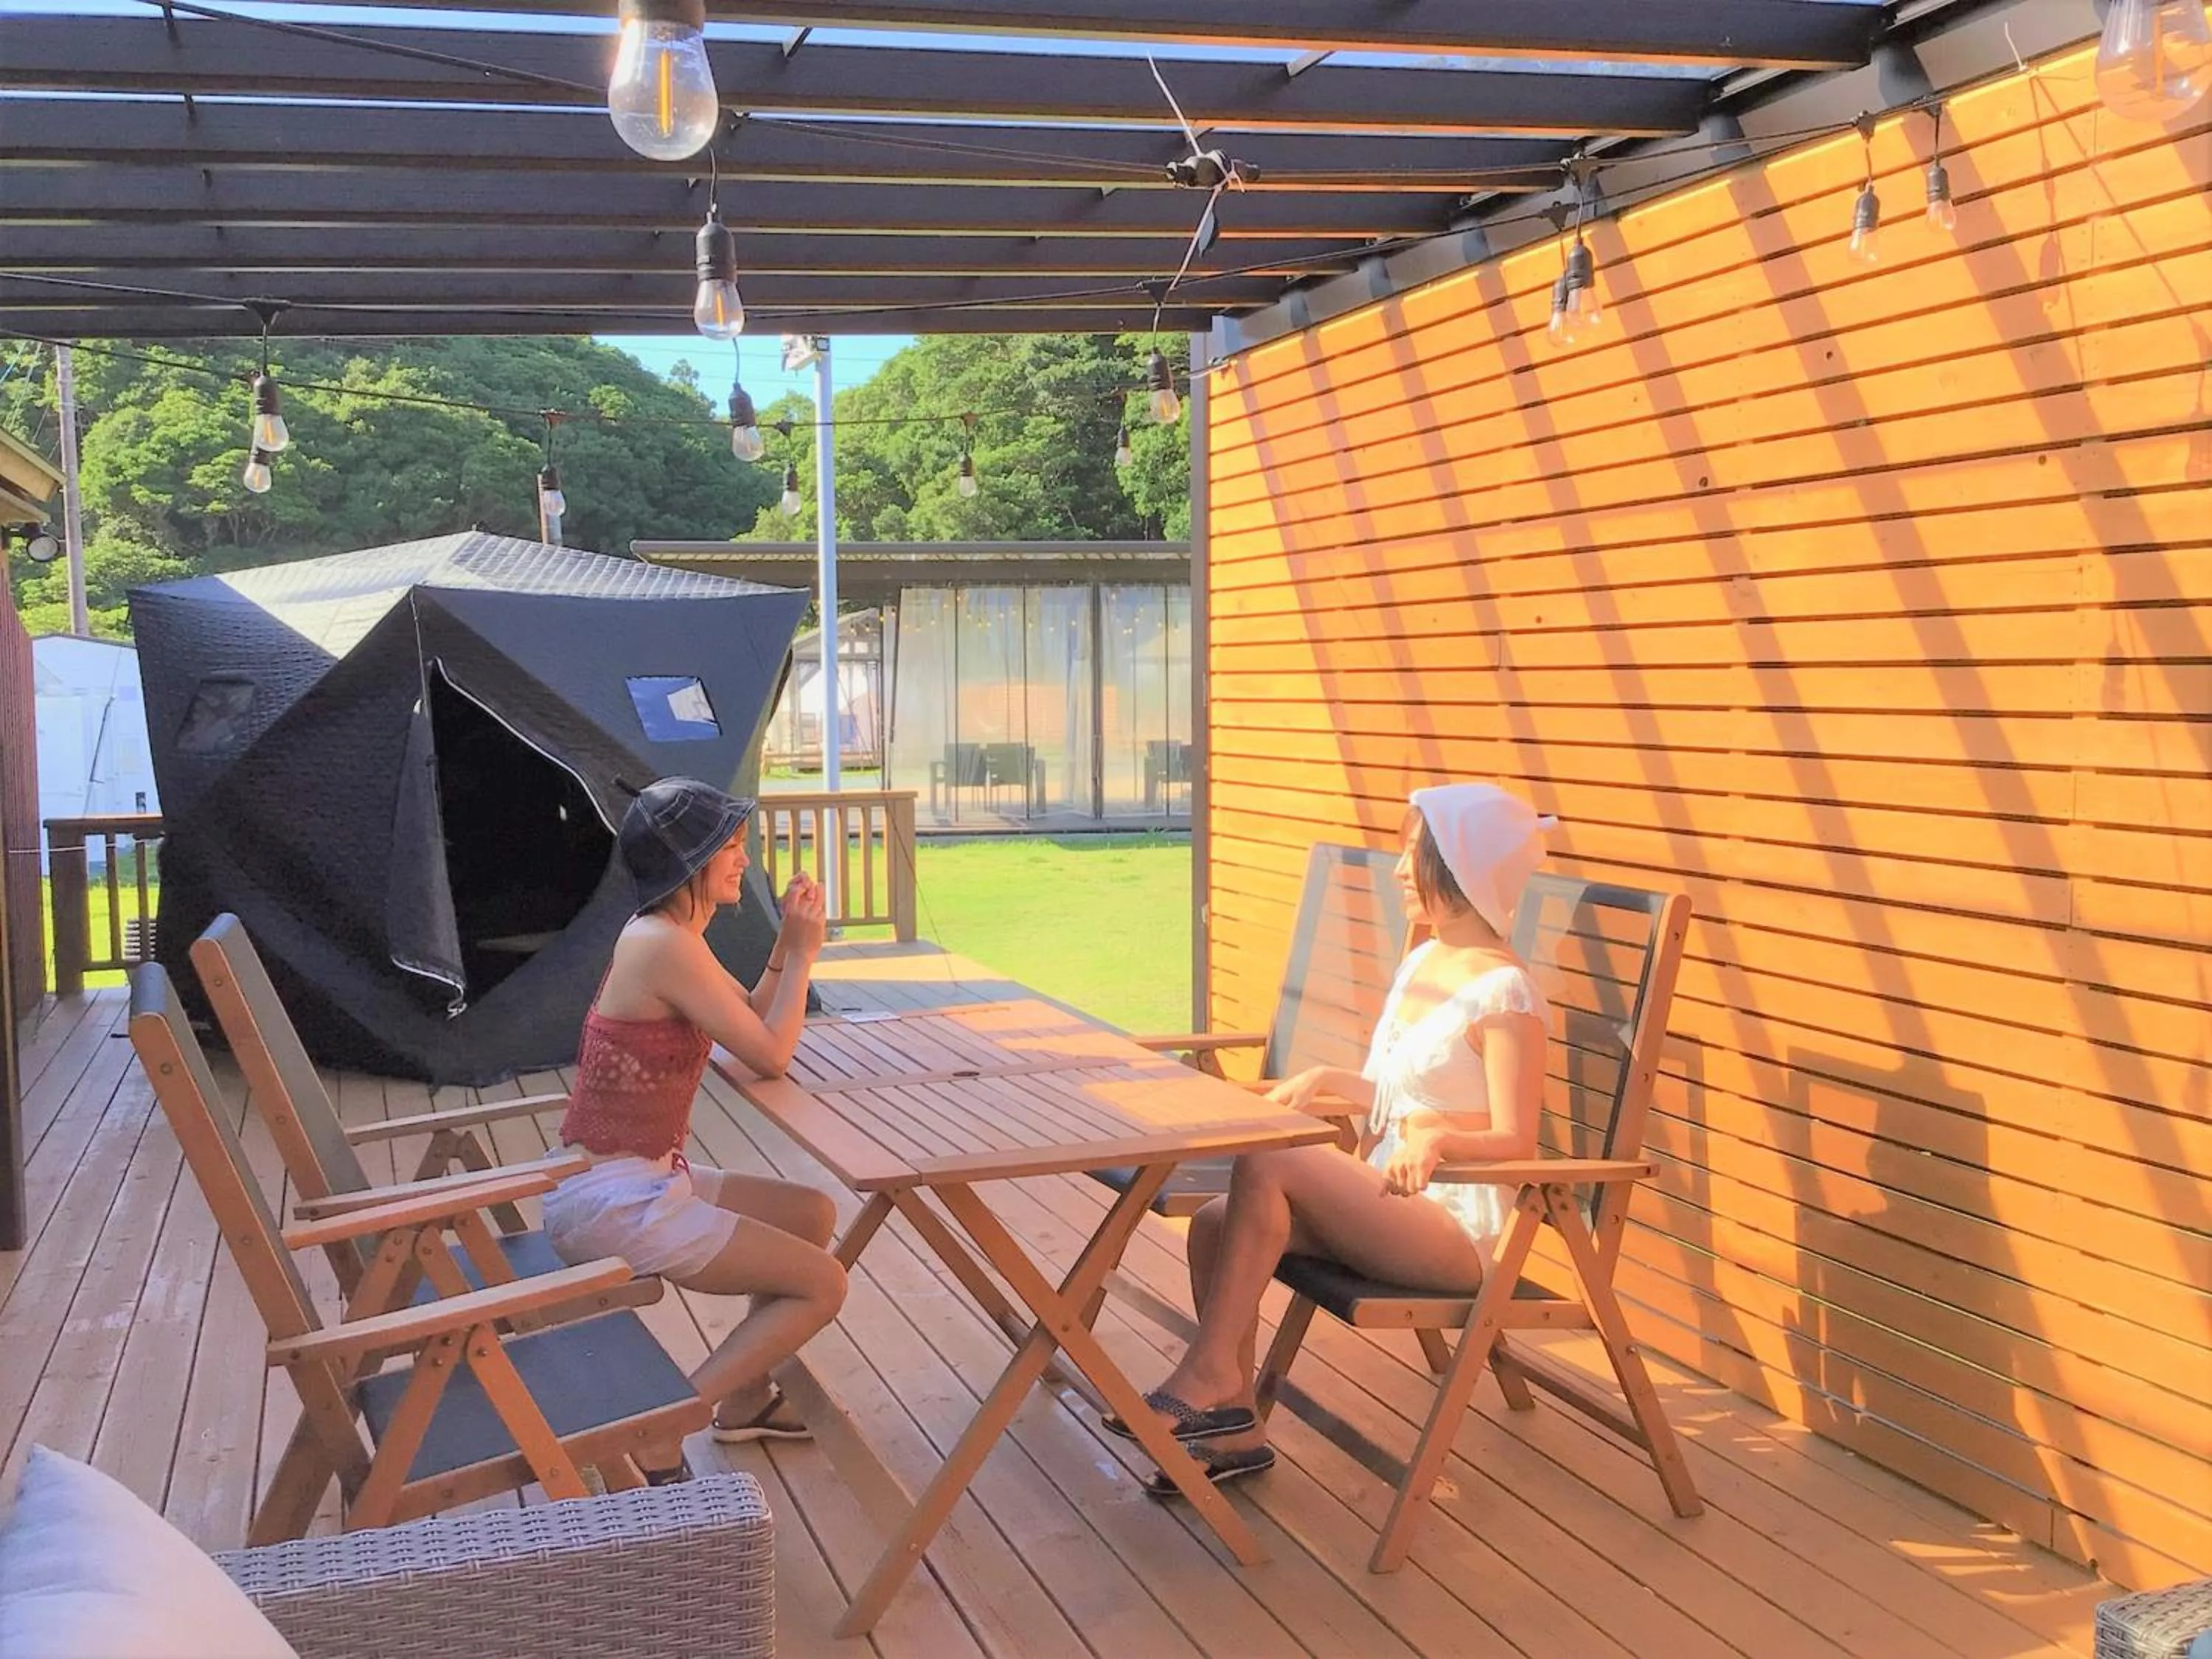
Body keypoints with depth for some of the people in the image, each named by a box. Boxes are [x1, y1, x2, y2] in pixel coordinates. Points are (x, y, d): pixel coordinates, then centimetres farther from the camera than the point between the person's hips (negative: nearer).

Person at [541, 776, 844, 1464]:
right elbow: (771, 1057, -16)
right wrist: (802, 954, -4)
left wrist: (787, 944, 5)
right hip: (612, 1201, -10)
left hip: (642, 1178, 10)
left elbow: (753, 1024, 17)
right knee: (822, 1284, -6)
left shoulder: (663, 935, 10)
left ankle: (744, 1397, 26)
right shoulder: (668, 946, -20)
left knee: (814, 1213, 20)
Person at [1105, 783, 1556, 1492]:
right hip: (1387, 1198, 9)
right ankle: (1236, 1427, -4)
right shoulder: (1423, 962, 14)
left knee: (1266, 1168, -27)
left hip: (1456, 1228, -9)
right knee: (1214, 1224, -10)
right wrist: (1329, 1081, 11)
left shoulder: (1504, 994, -13)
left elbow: (1514, 1141, -18)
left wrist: (1437, 1139, -36)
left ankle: (1207, 1374, -17)